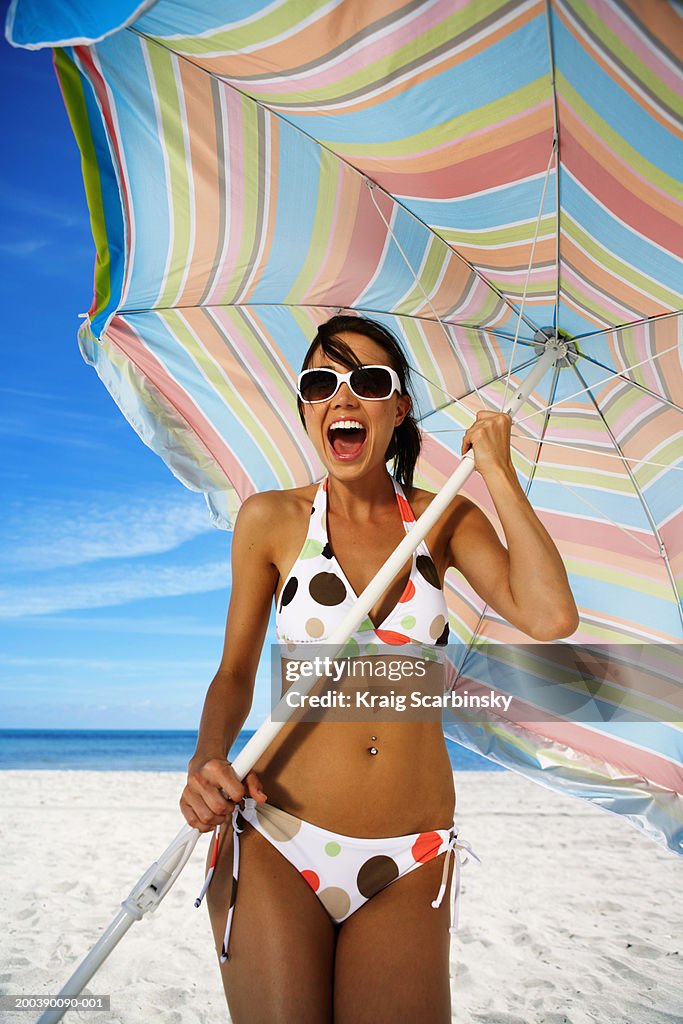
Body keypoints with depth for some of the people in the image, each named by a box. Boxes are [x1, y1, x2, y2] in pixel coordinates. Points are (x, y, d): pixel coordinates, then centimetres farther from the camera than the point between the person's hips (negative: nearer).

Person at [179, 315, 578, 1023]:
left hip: (409, 868, 2)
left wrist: (498, 473, -6)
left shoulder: (446, 519, 3)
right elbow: (235, 673, 6)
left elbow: (549, 616, -14)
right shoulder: (271, 519, -1)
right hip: (275, 846, -1)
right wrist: (207, 760, -14)